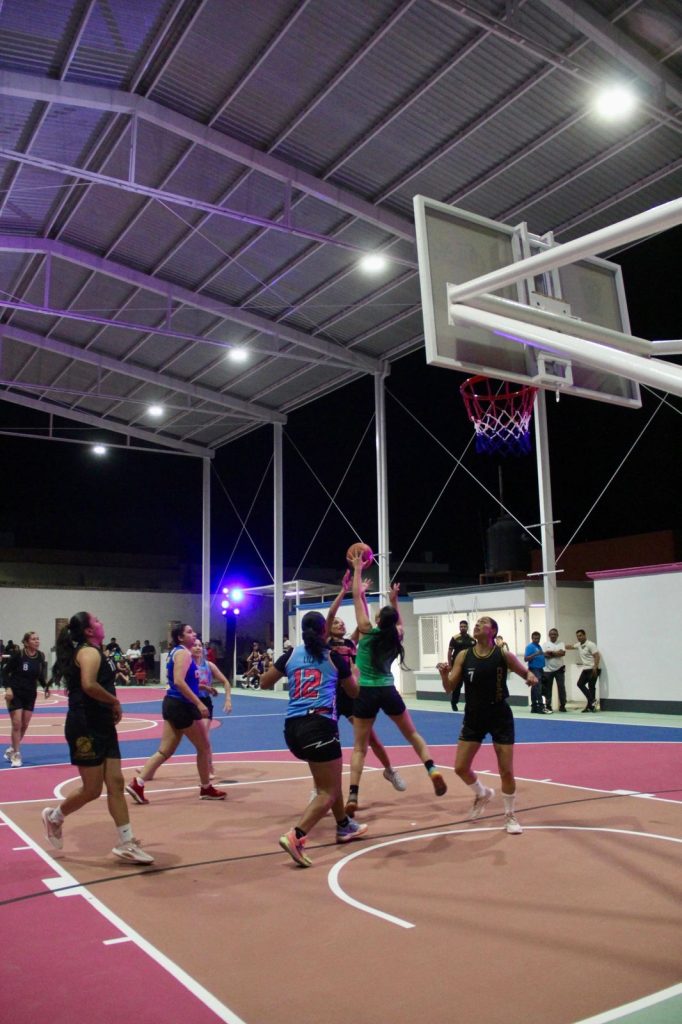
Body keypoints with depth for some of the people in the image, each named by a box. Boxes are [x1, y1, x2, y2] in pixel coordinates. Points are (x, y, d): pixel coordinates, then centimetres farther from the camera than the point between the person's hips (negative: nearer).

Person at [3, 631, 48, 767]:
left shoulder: (40, 656, -3)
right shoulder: (17, 654, -16)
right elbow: (5, 671, -10)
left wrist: (45, 686, -7)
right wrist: (8, 688, -21)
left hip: (30, 694, 5)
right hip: (15, 693, -5)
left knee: (24, 726, 10)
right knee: (17, 724, -6)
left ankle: (11, 750, 31)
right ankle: (16, 755, 9)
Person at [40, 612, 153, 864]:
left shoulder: (90, 653, 16)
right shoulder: (90, 652, -14)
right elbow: (88, 685, -31)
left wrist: (110, 708, 7)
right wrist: (114, 702, -16)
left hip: (101, 726, 10)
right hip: (86, 728, -10)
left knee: (115, 784, 6)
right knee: (92, 790, 1)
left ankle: (126, 843, 9)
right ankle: (55, 817, 28)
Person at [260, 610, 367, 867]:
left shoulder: (291, 655, 9)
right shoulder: (334, 657, 4)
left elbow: (264, 683, 18)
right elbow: (354, 692, 20)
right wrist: (352, 671, 39)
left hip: (293, 727, 5)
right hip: (319, 725, -5)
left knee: (329, 779, 26)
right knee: (328, 791, -1)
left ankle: (344, 827, 37)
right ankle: (295, 836, -20)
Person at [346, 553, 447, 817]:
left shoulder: (368, 631, -6)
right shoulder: (396, 635, 2)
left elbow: (358, 598, -1)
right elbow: (399, 622, 28)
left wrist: (357, 570, 6)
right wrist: (394, 601, 34)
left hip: (366, 693, -2)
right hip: (388, 691, 2)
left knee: (359, 747, 5)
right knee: (412, 734, 20)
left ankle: (352, 797, -5)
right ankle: (433, 770, 0)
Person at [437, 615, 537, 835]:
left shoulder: (503, 655, -10)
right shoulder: (463, 656, -5)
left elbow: (526, 673, 1)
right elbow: (449, 689, -3)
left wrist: (531, 677, -23)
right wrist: (444, 674, -24)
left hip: (500, 716, -2)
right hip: (473, 717, 3)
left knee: (506, 771, 1)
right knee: (460, 768, 3)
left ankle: (510, 815, 24)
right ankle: (482, 794, 34)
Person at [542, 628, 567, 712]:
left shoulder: (560, 643, 5)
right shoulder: (545, 644, 3)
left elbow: (563, 653, -12)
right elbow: (544, 654, -12)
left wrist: (551, 652, -13)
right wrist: (557, 653, -14)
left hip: (559, 669, 0)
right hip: (548, 669, 0)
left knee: (561, 687, 0)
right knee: (548, 688, 4)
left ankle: (562, 705, 8)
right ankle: (548, 705, 11)